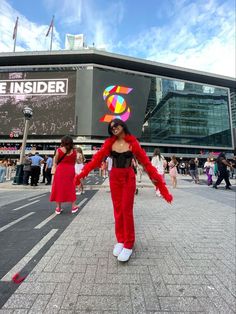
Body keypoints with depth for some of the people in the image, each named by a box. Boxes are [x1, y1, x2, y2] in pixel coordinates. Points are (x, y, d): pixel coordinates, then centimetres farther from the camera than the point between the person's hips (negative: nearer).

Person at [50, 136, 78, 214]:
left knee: (59, 187, 9)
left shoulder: (59, 150, -5)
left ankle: (58, 208, 17)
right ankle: (73, 206, 18)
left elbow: (55, 162, 2)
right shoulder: (74, 151, 0)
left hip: (60, 170, -1)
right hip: (70, 170, 2)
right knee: (70, 188, 13)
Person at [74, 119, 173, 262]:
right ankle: (120, 240, 27)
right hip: (114, 177, 3)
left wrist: (160, 183, -11)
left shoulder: (133, 143, -5)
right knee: (117, 210, 9)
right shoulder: (110, 143, 1)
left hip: (128, 178, -2)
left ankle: (128, 244, 17)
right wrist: (82, 174, -12)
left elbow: (146, 162, -7)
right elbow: (97, 158, -4)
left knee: (127, 210, -1)